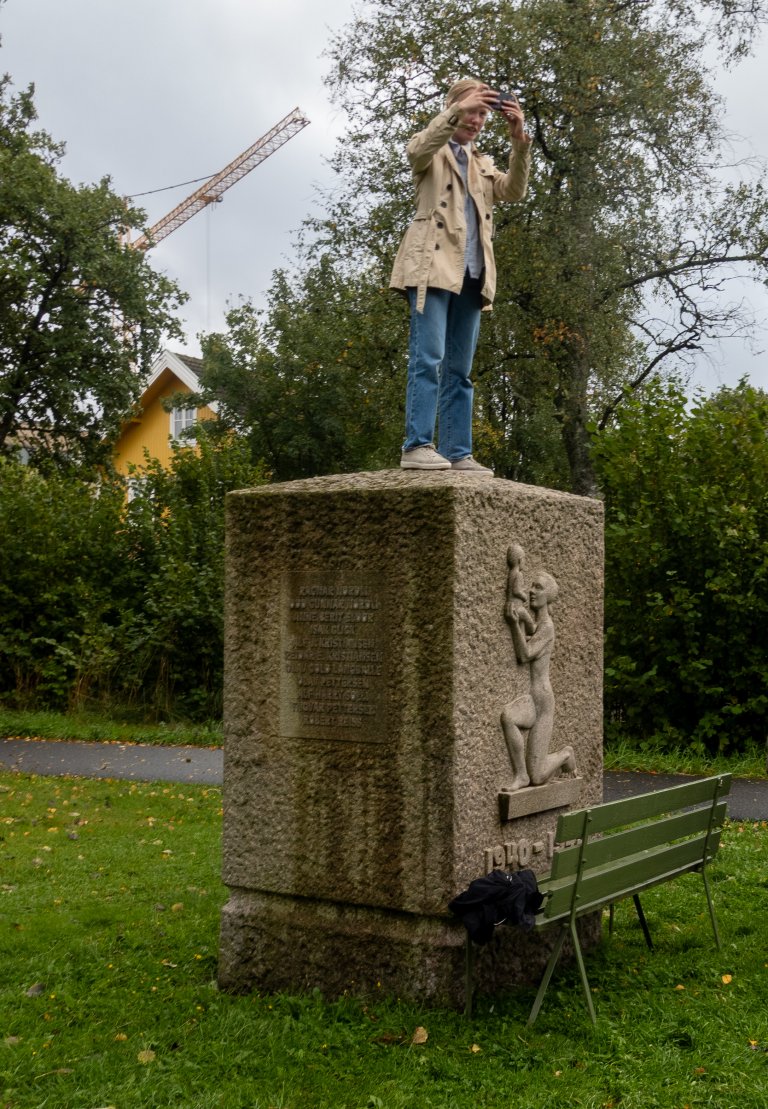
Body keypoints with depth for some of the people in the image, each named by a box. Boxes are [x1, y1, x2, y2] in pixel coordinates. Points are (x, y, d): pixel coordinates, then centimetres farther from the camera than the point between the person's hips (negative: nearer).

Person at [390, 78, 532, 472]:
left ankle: (458, 453, 1)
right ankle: (417, 446, -20)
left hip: (472, 273, 6)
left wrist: (519, 139, -6)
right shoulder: (432, 152, 12)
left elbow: (514, 190, 7)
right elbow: (417, 149, -13)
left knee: (460, 370, 2)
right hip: (434, 265, -6)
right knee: (428, 358, -17)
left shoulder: (482, 164, 26)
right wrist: (458, 109, -21)